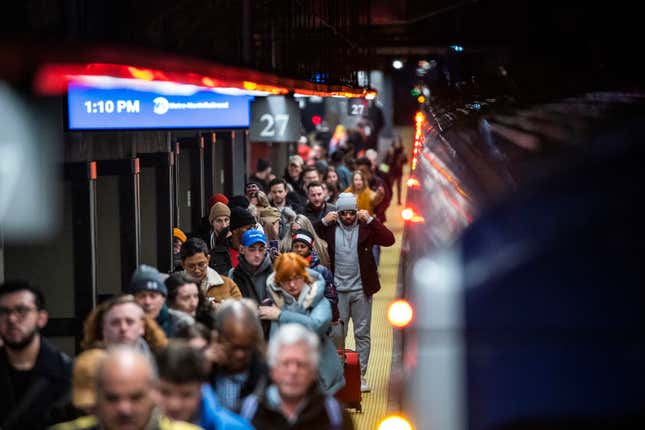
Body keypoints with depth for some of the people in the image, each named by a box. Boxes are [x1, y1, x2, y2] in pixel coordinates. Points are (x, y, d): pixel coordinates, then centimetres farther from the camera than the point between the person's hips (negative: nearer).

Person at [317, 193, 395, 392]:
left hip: (361, 290, 0)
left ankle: (360, 375, 11)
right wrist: (323, 222, -11)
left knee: (362, 334, 5)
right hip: (338, 291, 0)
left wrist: (370, 220, -14)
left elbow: (389, 240, -11)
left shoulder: (366, 227, -1)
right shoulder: (330, 228, 1)